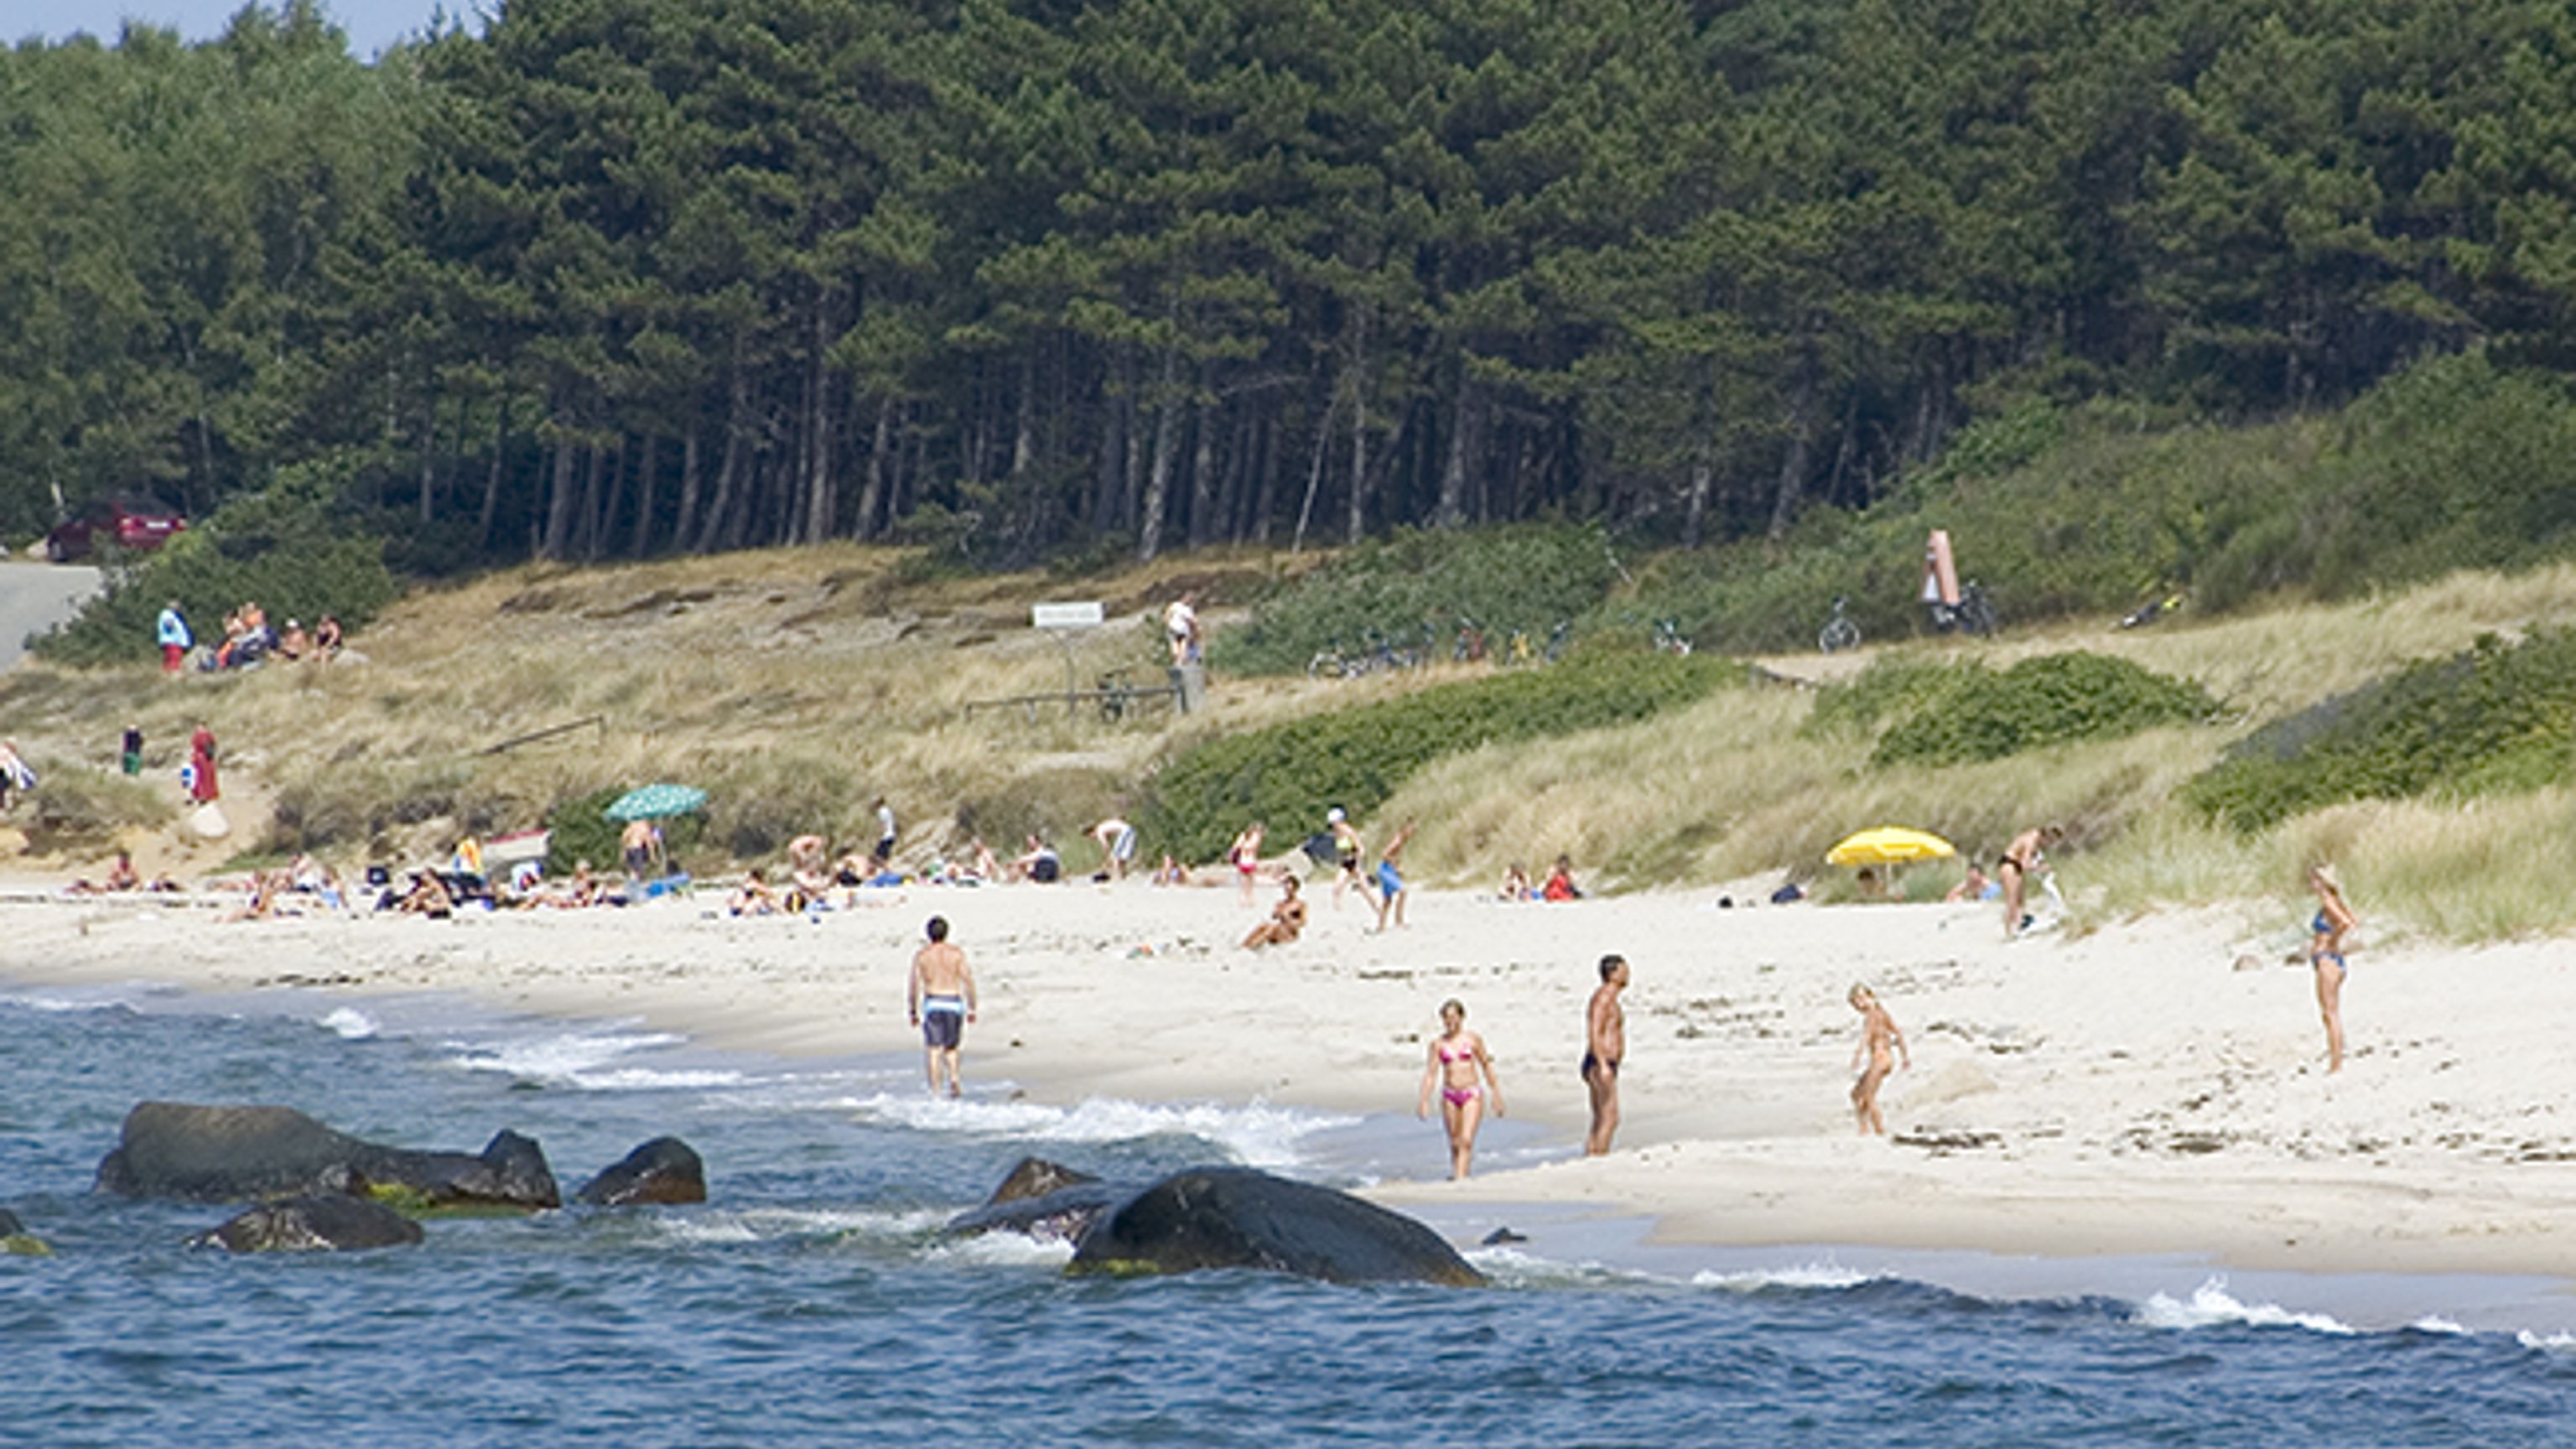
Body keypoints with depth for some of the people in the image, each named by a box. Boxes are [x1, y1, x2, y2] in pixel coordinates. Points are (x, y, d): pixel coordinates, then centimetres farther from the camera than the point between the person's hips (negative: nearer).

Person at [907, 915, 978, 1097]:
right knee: (950, 1048, 18)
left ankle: (935, 1092, -11)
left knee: (933, 1050, -2)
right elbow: (968, 981, -2)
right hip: (954, 1004, 2)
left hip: (932, 1005, -2)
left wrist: (913, 1012, 7)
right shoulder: (957, 953, 3)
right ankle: (954, 1079, -6)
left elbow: (914, 986, -1)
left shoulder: (921, 955, 2)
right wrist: (971, 1009, 4)